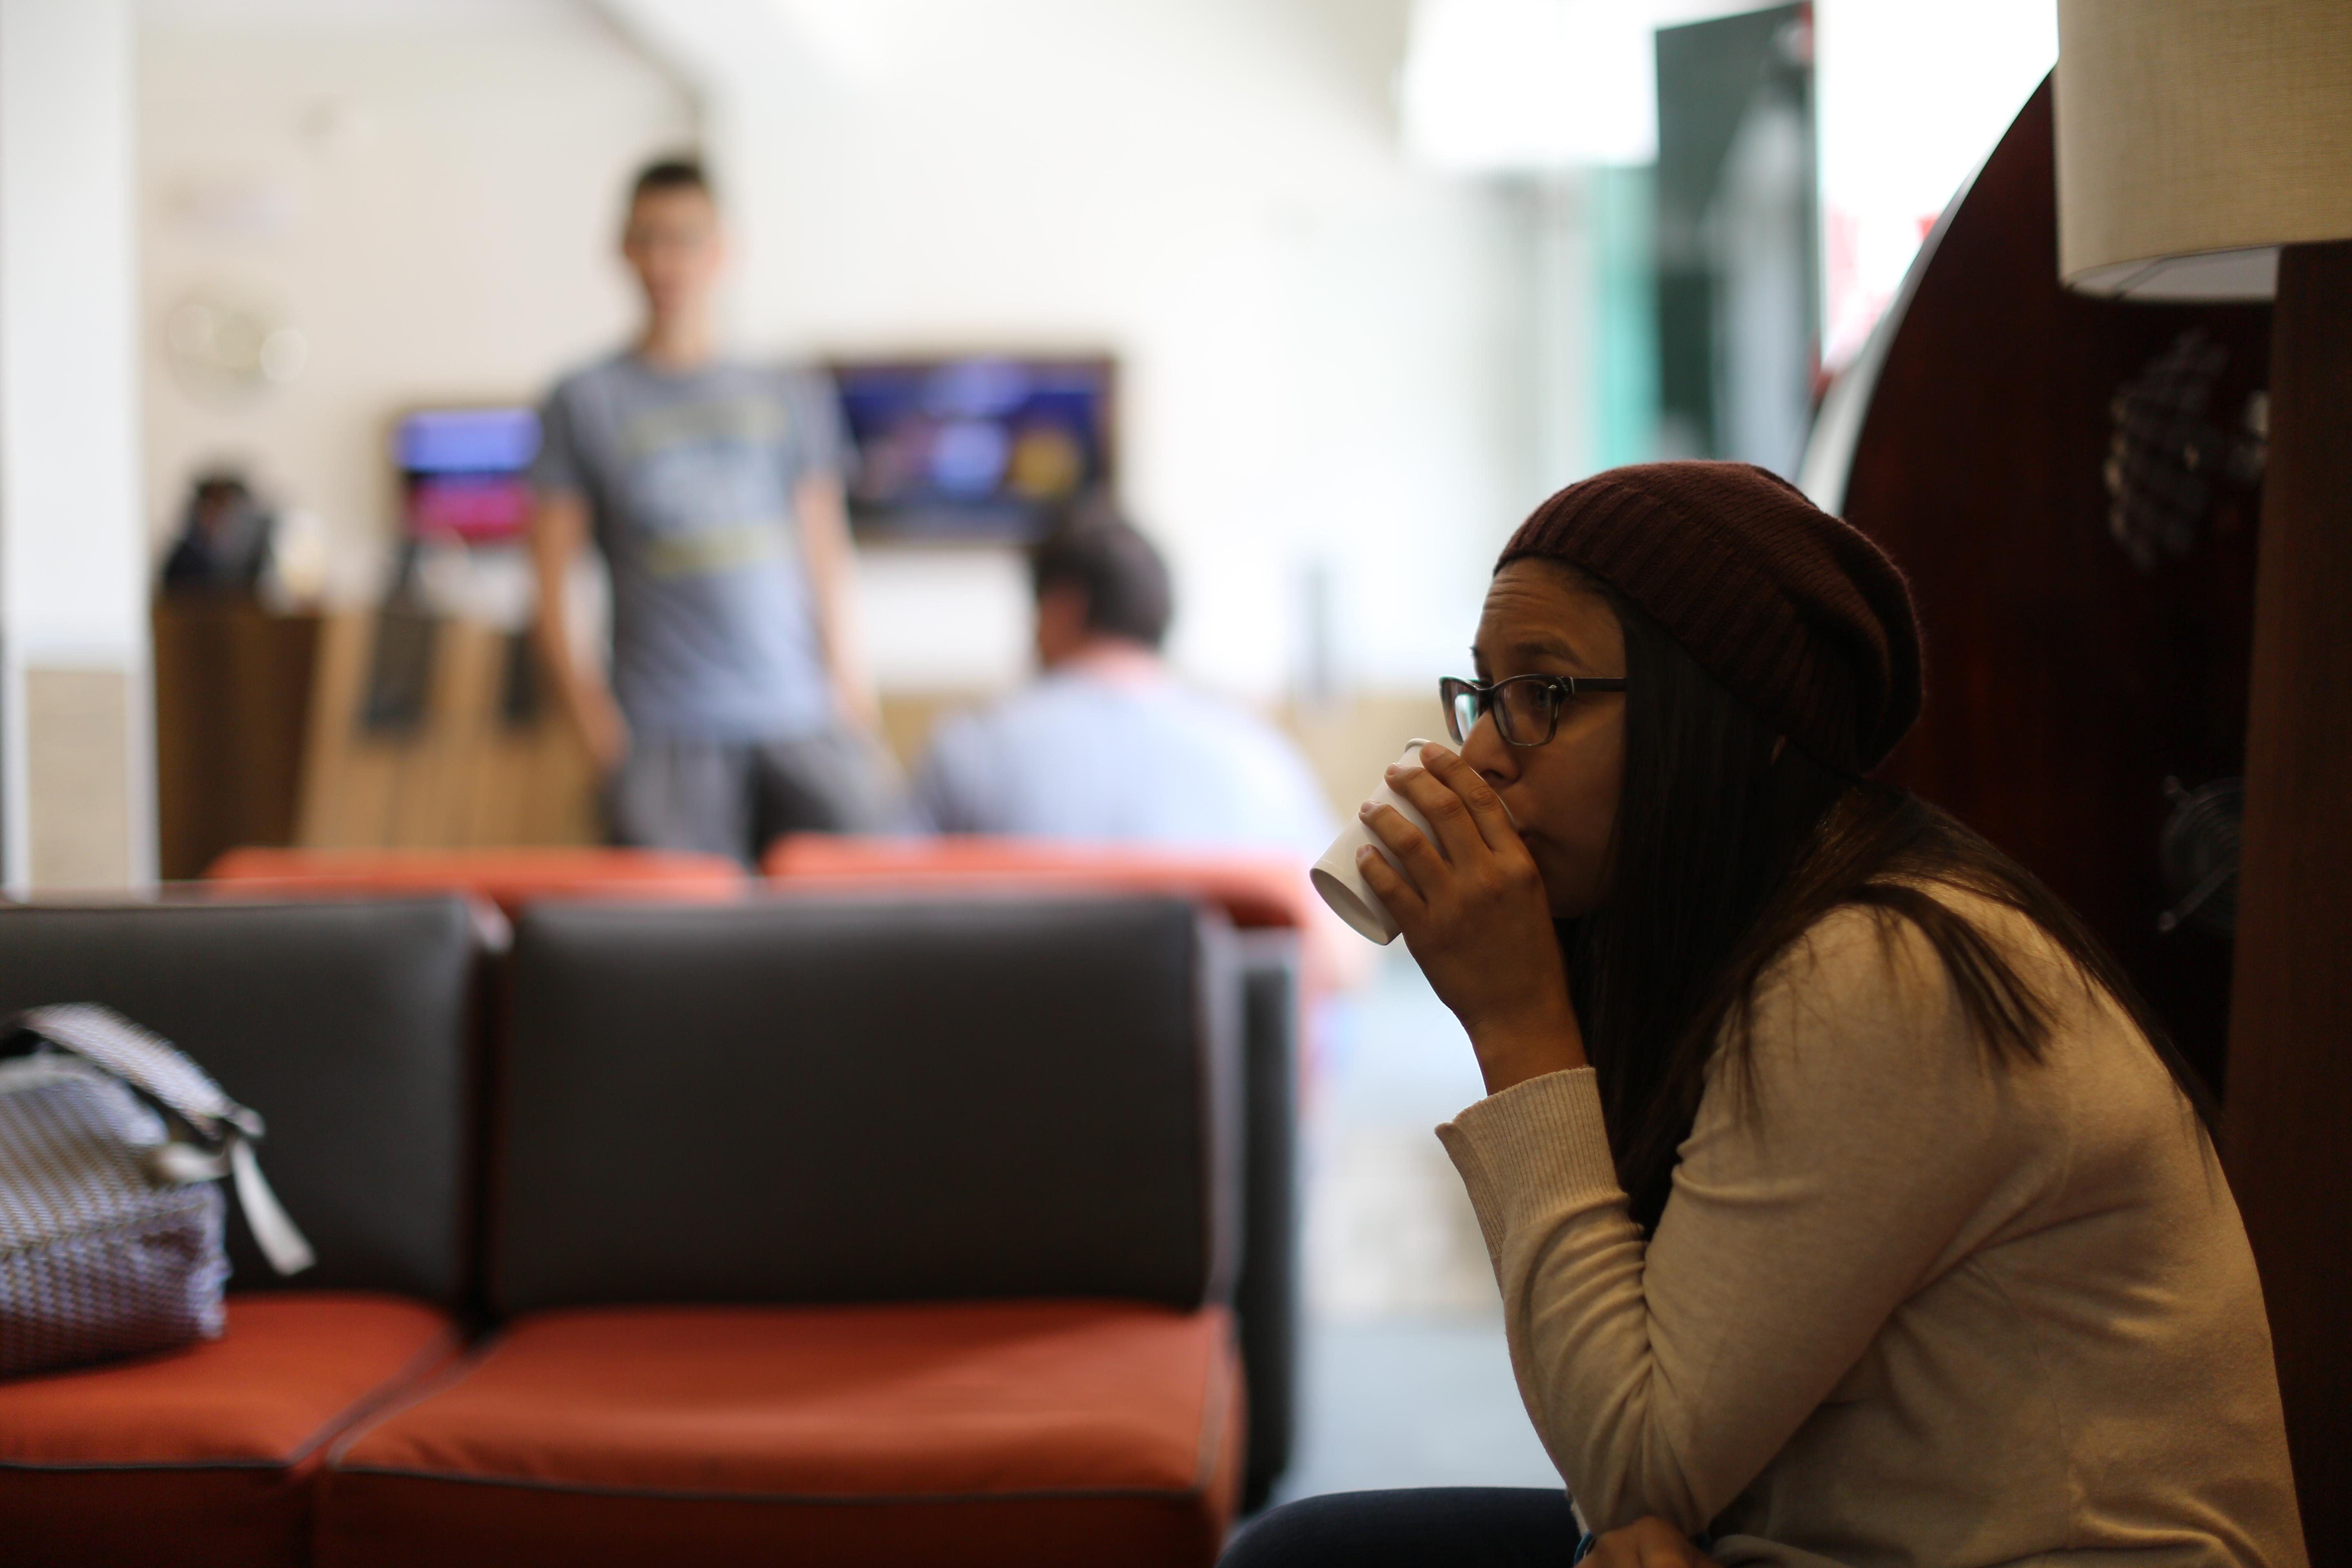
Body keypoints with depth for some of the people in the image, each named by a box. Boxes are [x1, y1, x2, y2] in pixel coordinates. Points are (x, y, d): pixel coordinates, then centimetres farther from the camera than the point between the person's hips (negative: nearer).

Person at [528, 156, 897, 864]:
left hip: (799, 720, 2)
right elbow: (550, 581, 5)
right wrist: (595, 722, -4)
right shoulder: (585, 402, 8)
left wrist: (847, 686, 7)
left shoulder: (793, 396, 15)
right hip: (667, 736, -2)